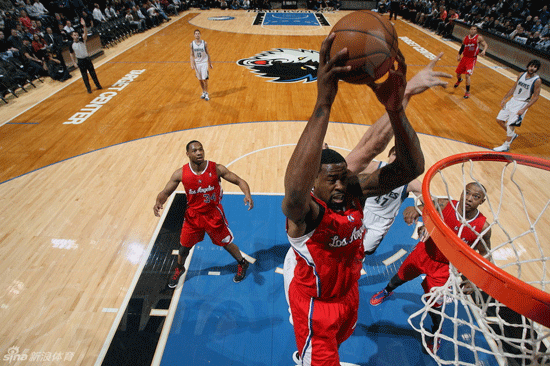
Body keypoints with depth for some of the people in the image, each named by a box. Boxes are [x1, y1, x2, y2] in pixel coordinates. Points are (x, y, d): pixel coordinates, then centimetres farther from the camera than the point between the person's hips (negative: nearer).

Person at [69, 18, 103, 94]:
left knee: (93, 73, 8)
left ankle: (98, 85, 21)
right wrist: (75, 63, 0)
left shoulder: (82, 40, -2)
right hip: (80, 61, -1)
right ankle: (88, 89, 13)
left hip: (87, 59, 1)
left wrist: (84, 26, -34)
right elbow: (72, 55, 6)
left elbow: (85, 33, -20)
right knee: (84, 76, 4)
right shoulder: (71, 45, -3)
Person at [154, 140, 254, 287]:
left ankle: (242, 264, 43)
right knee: (184, 246, 16)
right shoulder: (181, 173, -14)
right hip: (193, 215, 2)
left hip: (214, 214, -2)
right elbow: (165, 192, -5)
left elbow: (239, 181, -13)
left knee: (226, 244, 12)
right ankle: (179, 269, 51)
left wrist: (247, 194, -33)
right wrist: (159, 202, -28)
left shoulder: (216, 169, -19)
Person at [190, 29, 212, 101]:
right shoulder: (192, 44, -1)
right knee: (200, 80, 9)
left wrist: (210, 63, 3)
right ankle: (203, 92, 25)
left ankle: (206, 94, 7)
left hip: (204, 63, -2)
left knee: (205, 79, -6)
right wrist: (192, 64, -9)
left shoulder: (204, 43, -6)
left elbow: (207, 54, 2)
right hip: (197, 63, 2)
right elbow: (192, 55, 2)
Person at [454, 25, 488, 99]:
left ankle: (467, 92, -6)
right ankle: (459, 80, 55)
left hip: (472, 59, -5)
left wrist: (484, 50, -29)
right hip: (464, 57, 5)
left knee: (467, 75, -17)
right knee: (458, 73, 16)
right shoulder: (465, 38, 4)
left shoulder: (479, 38, -8)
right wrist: (459, 55, 12)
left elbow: (486, 45, -8)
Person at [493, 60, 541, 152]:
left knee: (511, 124, -10)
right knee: (499, 120, 8)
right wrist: (504, 99, 6)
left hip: (522, 104, -7)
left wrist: (524, 109, -21)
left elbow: (535, 97, -13)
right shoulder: (522, 75, 1)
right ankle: (513, 134, 31)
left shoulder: (537, 80, -15)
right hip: (513, 100, 7)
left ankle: (506, 146, 4)